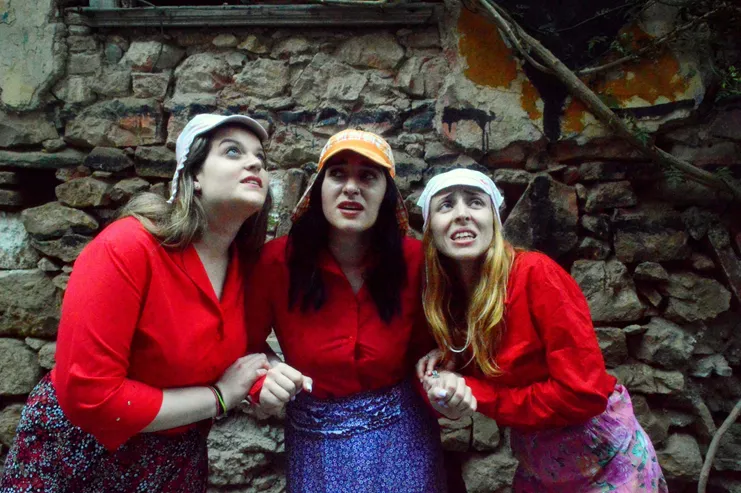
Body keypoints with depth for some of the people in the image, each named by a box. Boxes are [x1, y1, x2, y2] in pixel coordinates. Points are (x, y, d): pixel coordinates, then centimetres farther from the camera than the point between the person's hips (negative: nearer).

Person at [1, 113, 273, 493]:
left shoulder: (250, 262, -8)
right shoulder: (125, 248, -26)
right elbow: (89, 396, -28)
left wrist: (269, 379, -14)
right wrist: (219, 396, -21)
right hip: (80, 458, -5)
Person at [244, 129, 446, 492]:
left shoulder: (413, 259, -14)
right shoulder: (278, 259, -17)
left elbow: (423, 347, -1)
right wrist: (264, 382, -21)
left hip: (401, 437, 1)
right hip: (316, 444, 0)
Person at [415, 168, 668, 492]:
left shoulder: (535, 274, -23)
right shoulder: (444, 296, -6)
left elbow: (585, 392, -24)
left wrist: (475, 393, -21)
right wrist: (446, 389, -17)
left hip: (605, 463, -5)